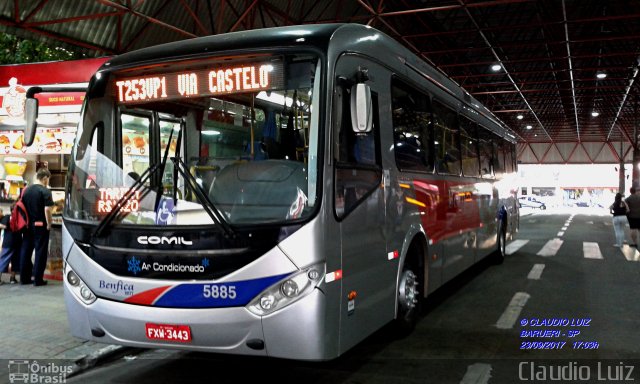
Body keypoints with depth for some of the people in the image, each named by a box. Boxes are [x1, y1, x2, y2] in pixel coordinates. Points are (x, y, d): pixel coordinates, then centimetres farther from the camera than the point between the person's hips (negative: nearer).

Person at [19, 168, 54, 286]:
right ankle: (38, 279, 3)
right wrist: (49, 224, -9)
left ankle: (24, 277, 18)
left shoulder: (27, 190, 8)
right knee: (40, 252, 1)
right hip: (40, 225, -6)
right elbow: (47, 209, -19)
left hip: (28, 225, 6)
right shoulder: (45, 191, -12)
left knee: (25, 251, 12)